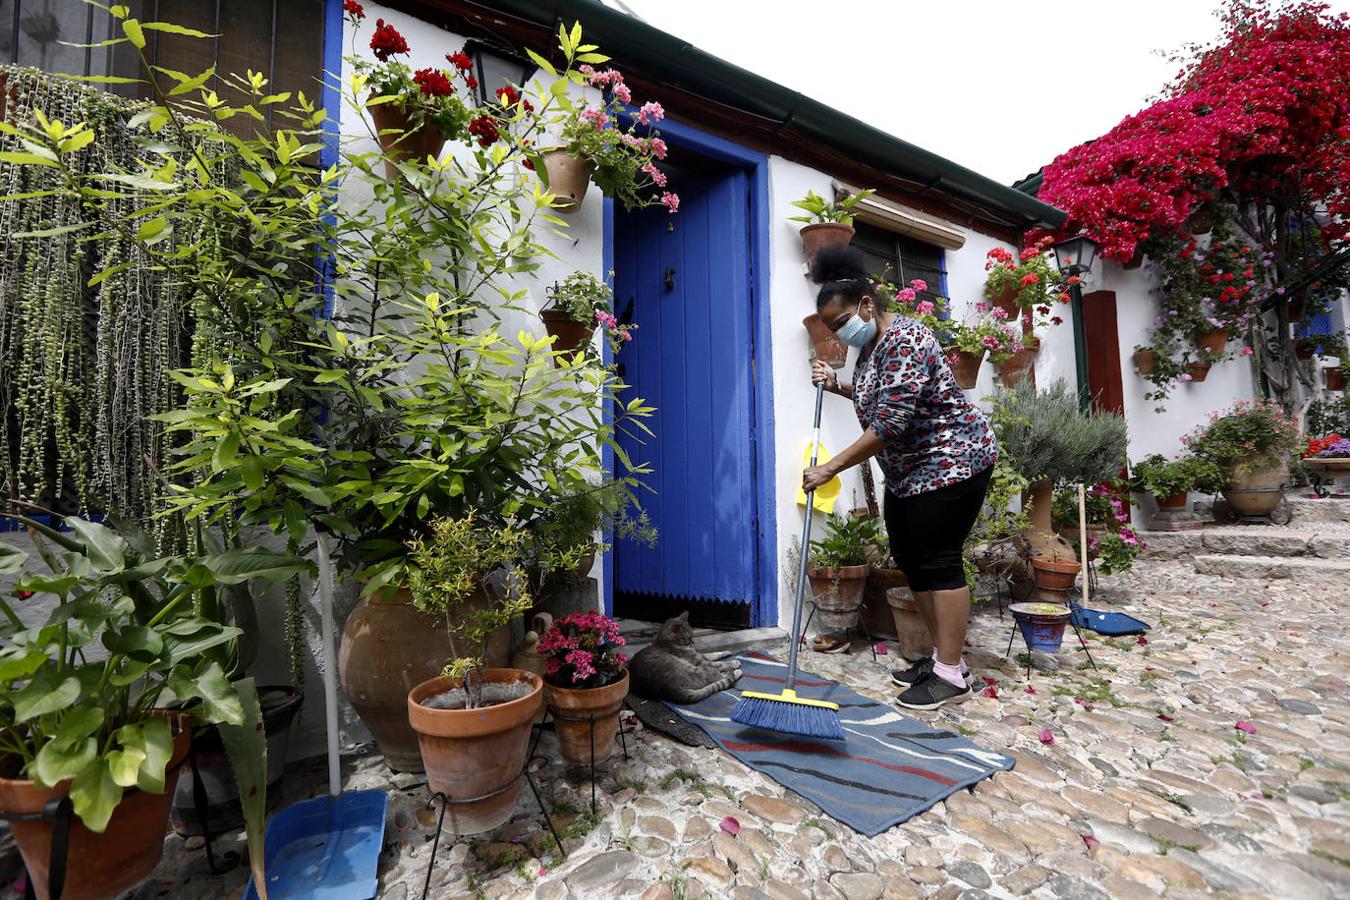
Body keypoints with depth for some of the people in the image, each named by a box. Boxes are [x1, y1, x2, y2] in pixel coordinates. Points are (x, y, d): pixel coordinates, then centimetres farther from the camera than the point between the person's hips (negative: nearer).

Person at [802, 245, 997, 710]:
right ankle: (944, 656, 20)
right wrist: (837, 385, 5)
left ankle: (952, 676, 4)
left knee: (938, 561, -8)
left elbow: (890, 424, -29)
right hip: (910, 471, 10)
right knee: (909, 558, 9)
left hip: (951, 462, -10)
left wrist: (831, 467, -26)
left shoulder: (905, 342, -22)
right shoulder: (871, 344, 8)